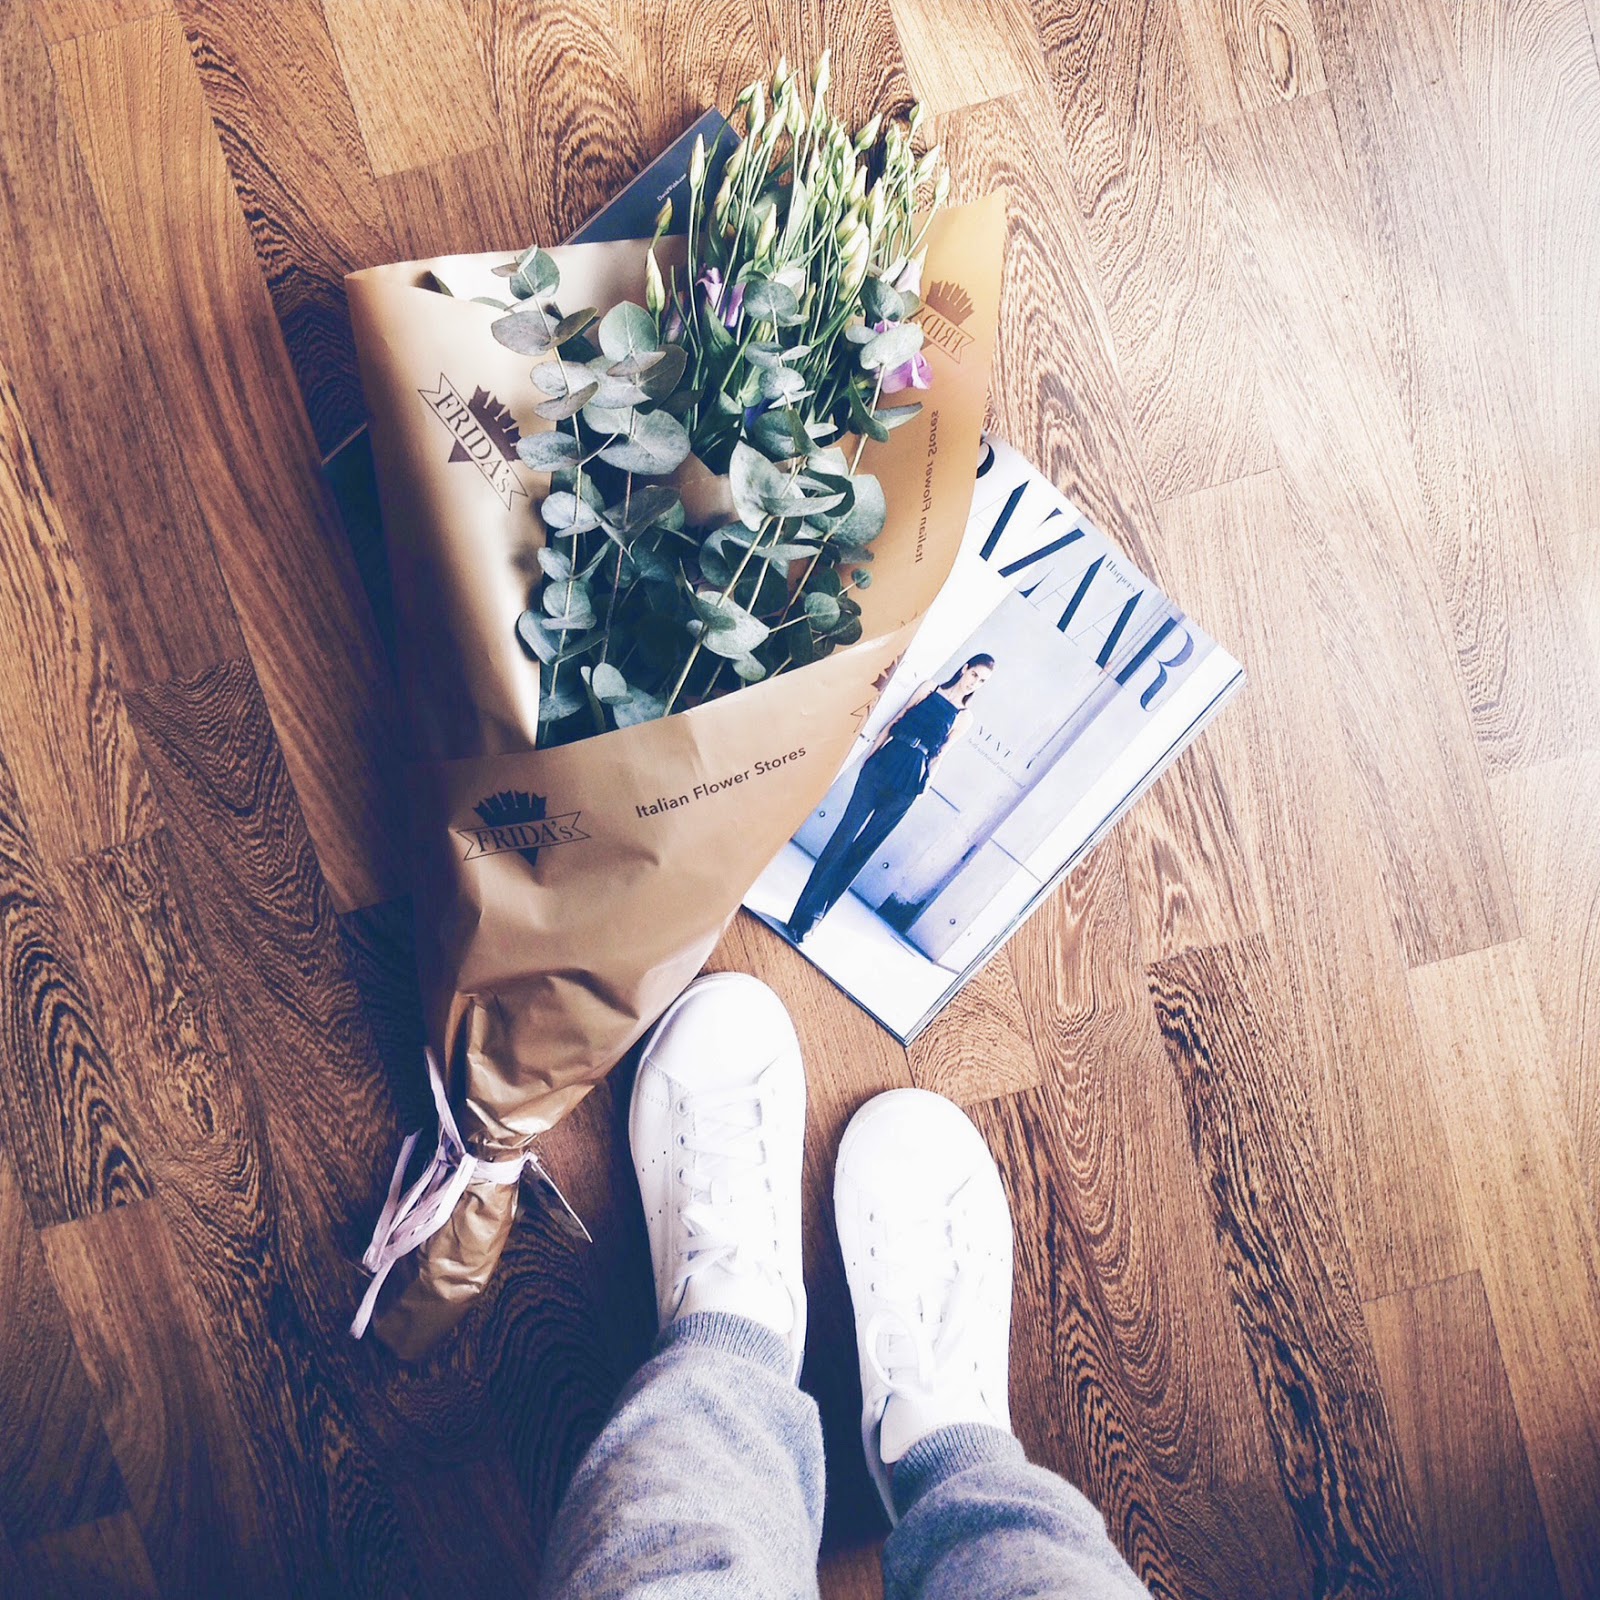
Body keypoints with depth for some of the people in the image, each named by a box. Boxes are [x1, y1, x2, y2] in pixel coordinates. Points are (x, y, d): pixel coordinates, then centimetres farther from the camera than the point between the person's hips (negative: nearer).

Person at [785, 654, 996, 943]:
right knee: (845, 835, -3)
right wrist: (870, 756, 5)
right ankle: (803, 915, 1)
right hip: (885, 763, 1)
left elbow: (938, 756, 8)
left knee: (862, 847, 1)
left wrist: (922, 788, 2)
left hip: (908, 783, -1)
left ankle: (811, 917, 8)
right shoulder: (930, 688, 9)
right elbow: (895, 721, 10)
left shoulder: (965, 717, 6)